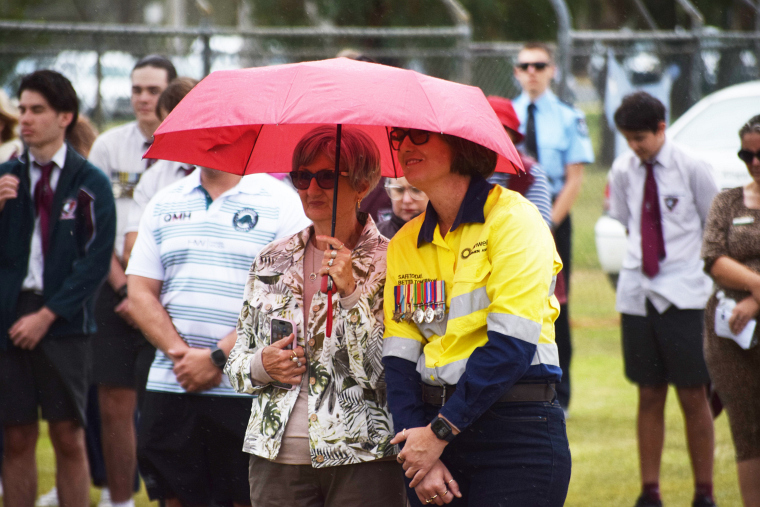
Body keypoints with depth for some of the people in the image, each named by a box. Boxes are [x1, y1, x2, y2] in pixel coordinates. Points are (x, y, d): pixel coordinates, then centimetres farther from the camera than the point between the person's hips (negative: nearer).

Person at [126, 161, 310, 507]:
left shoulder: (281, 202, -1)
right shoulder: (164, 204, 13)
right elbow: (140, 293, 9)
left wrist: (218, 358, -13)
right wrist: (180, 353, -7)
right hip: (170, 388, 4)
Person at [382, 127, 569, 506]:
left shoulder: (512, 217, -6)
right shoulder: (404, 243, 12)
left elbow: (512, 345, -15)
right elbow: (399, 360, 4)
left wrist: (439, 431, -15)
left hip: (516, 432, -5)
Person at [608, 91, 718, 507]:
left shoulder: (691, 169, -6)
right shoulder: (623, 171, 3)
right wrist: (643, 254, 10)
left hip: (682, 296, -3)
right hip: (637, 293, 3)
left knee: (693, 397, -1)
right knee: (649, 396, 8)